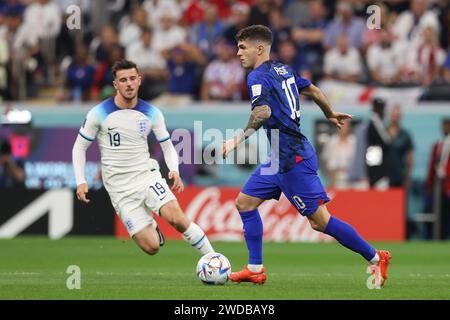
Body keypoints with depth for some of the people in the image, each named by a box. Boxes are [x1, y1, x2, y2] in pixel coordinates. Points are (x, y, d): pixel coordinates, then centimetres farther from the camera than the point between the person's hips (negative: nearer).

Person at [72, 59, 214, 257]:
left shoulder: (151, 113, -1)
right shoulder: (99, 114, -7)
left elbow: (167, 146, 9)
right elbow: (80, 147, 3)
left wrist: (174, 170, -11)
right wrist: (81, 182, -8)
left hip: (147, 176, 1)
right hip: (120, 189, -1)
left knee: (177, 219, -26)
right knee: (152, 247, -12)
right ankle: (151, 225, 26)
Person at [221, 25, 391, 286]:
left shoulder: (258, 77, -14)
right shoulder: (283, 69, 12)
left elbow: (263, 112, -32)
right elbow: (312, 90, 25)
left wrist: (238, 139, -30)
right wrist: (331, 114, 41)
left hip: (293, 160, -10)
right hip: (281, 159, 10)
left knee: (320, 221, -6)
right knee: (245, 201, 10)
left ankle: (376, 257, 2)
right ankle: (255, 270, 11)